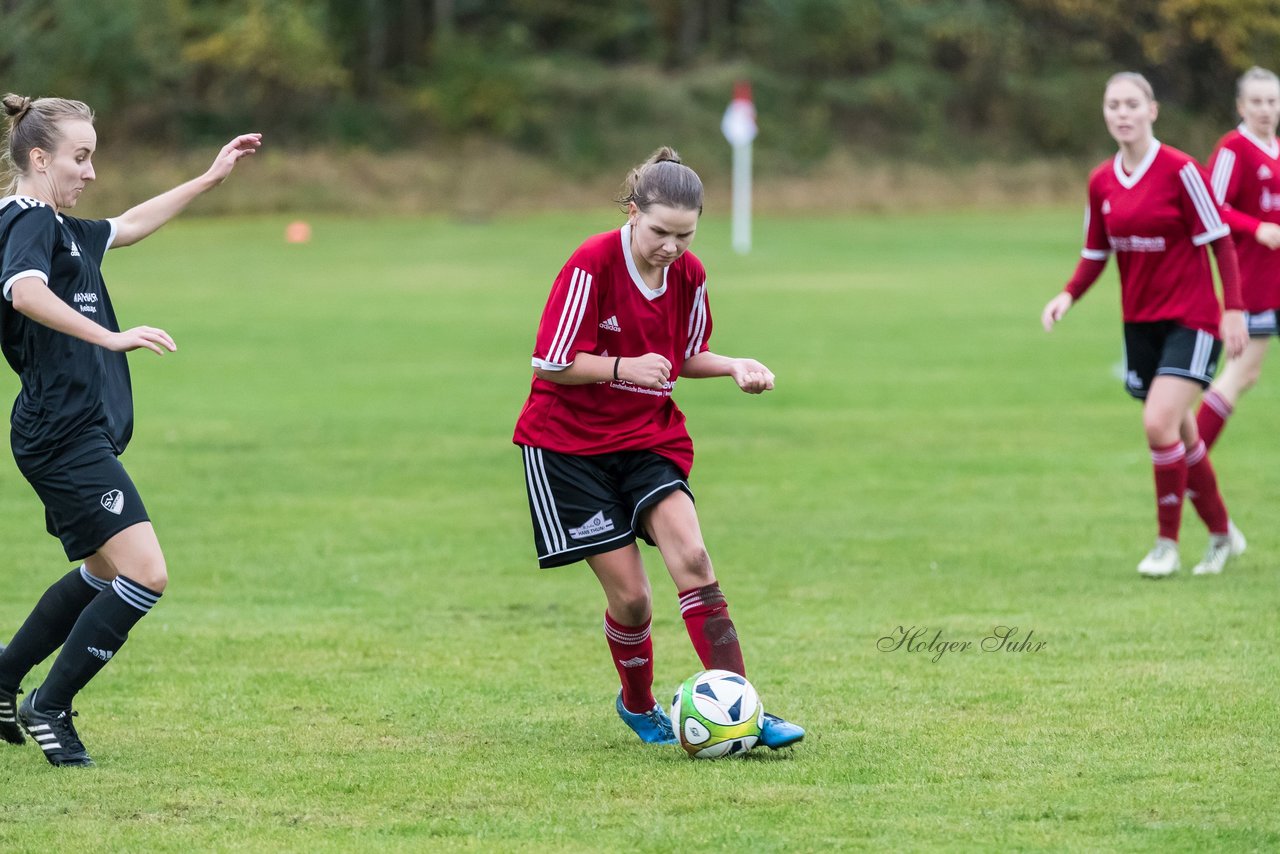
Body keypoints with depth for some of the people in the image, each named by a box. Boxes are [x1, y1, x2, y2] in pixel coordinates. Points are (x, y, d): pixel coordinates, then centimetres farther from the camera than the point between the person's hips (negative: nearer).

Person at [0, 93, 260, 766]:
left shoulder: (61, 228, 17)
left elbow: (130, 226, 35)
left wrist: (210, 178, 35)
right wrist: (112, 337, -39)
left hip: (80, 437, 11)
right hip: (65, 433, -11)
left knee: (104, 572, 25)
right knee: (145, 574, -14)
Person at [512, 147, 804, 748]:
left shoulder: (688, 274, -1)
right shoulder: (592, 264, -18)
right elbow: (550, 363, -17)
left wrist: (735, 368, -5)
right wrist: (625, 367, -30)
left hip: (649, 438, 4)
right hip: (568, 443, -4)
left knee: (691, 557, -19)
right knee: (630, 596, -7)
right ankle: (638, 705, 22)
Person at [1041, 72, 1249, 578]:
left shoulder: (1180, 171, -13)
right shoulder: (1101, 183, 4)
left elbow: (1219, 240, -10)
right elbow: (1096, 255, 12)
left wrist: (1233, 309, -15)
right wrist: (1069, 295, -6)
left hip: (1191, 318, -6)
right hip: (1140, 322, 6)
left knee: (1160, 422, -19)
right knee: (1179, 434, 11)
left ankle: (1167, 545, -6)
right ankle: (1222, 535, 29)